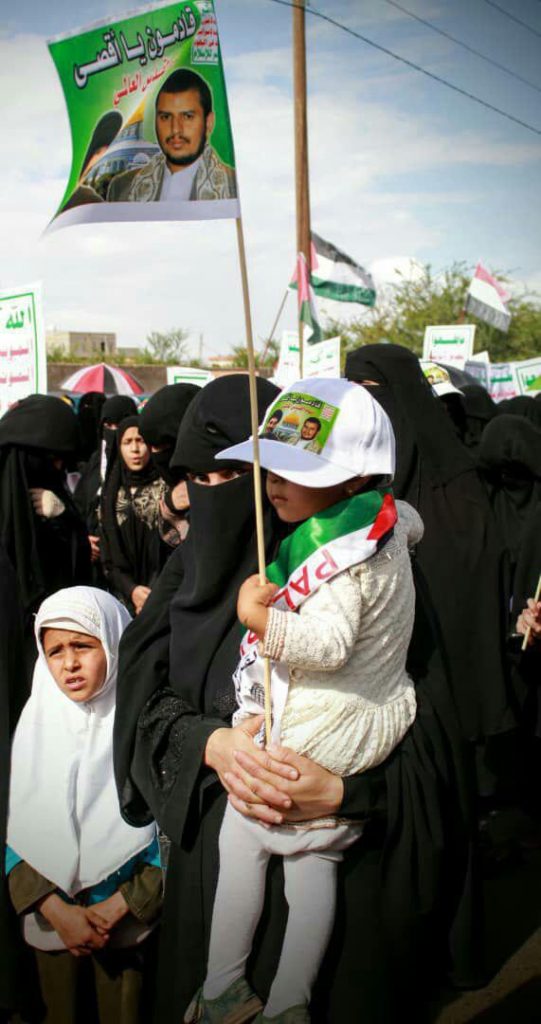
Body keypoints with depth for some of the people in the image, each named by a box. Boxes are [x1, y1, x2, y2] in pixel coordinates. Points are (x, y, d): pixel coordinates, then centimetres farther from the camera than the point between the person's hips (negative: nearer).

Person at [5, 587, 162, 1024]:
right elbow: (16, 834, -3)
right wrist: (56, 910, -13)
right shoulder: (37, 724, -5)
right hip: (50, 917, 3)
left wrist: (117, 907, -14)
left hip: (125, 919, -2)